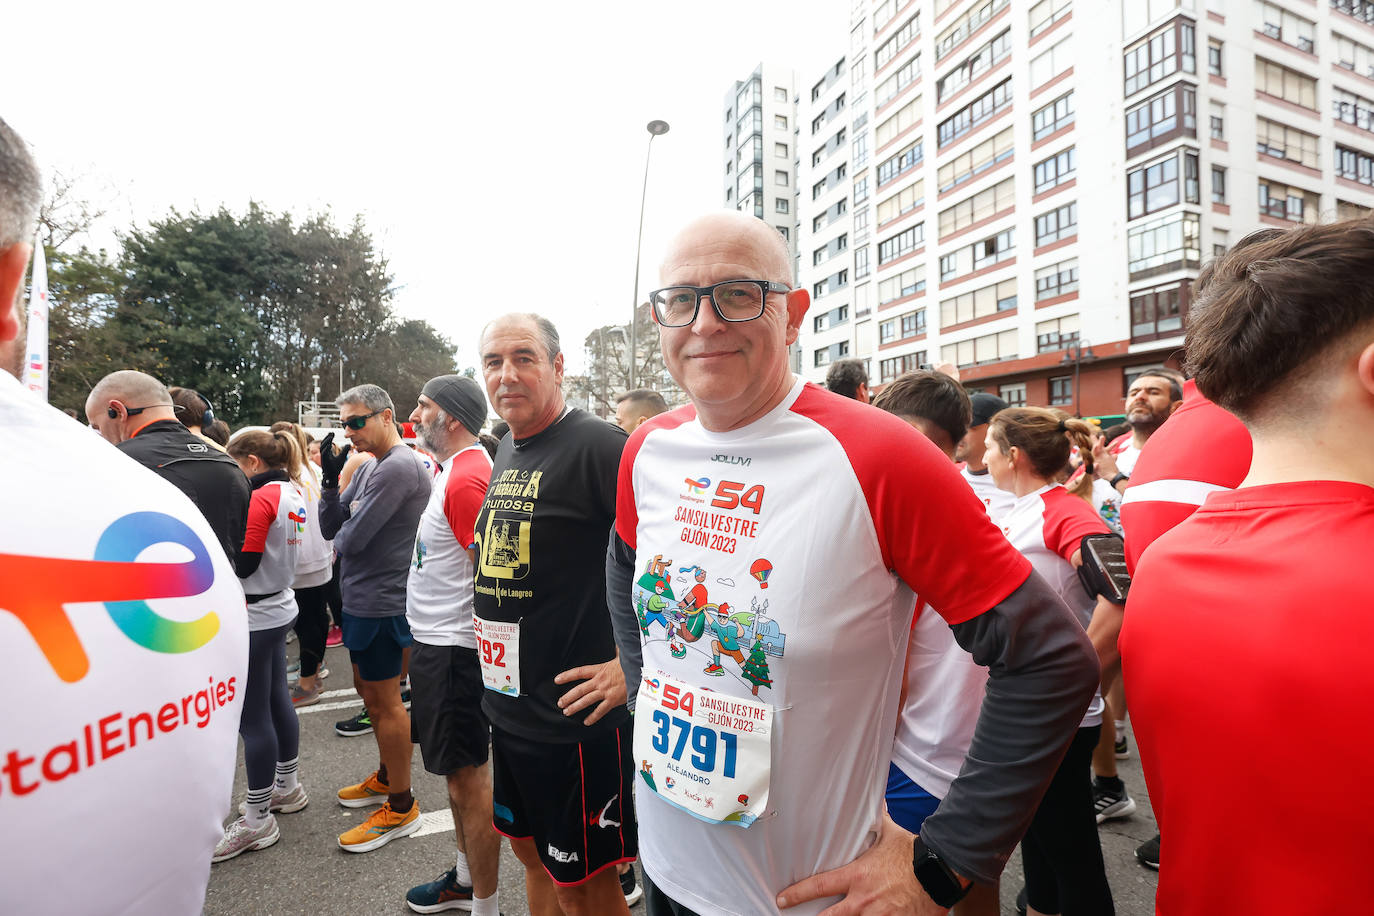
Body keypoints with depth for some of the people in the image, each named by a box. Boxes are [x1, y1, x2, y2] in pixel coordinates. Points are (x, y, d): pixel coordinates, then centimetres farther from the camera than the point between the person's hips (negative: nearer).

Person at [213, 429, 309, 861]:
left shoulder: (260, 499, -18)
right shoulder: (293, 493, 10)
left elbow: (242, 564, -19)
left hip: (256, 618, -10)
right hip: (279, 607, 10)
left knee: (253, 717, 0)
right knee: (277, 699, 20)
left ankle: (257, 821, 12)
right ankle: (288, 786, 35)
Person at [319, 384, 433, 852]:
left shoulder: (400, 467, -20)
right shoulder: (370, 467, 11)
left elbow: (353, 538, -22)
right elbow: (331, 528, 8)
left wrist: (339, 541, 1)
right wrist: (330, 478, -4)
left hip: (381, 603, -10)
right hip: (363, 598, 10)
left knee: (385, 701, 1)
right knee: (368, 690, 22)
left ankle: (401, 808, 16)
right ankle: (386, 778, 41)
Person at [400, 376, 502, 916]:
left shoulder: (466, 479, -21)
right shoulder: (451, 469, 11)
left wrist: (485, 657, -19)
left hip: (452, 650, -10)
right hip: (436, 642, 10)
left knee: (468, 776, 4)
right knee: (462, 771, 22)